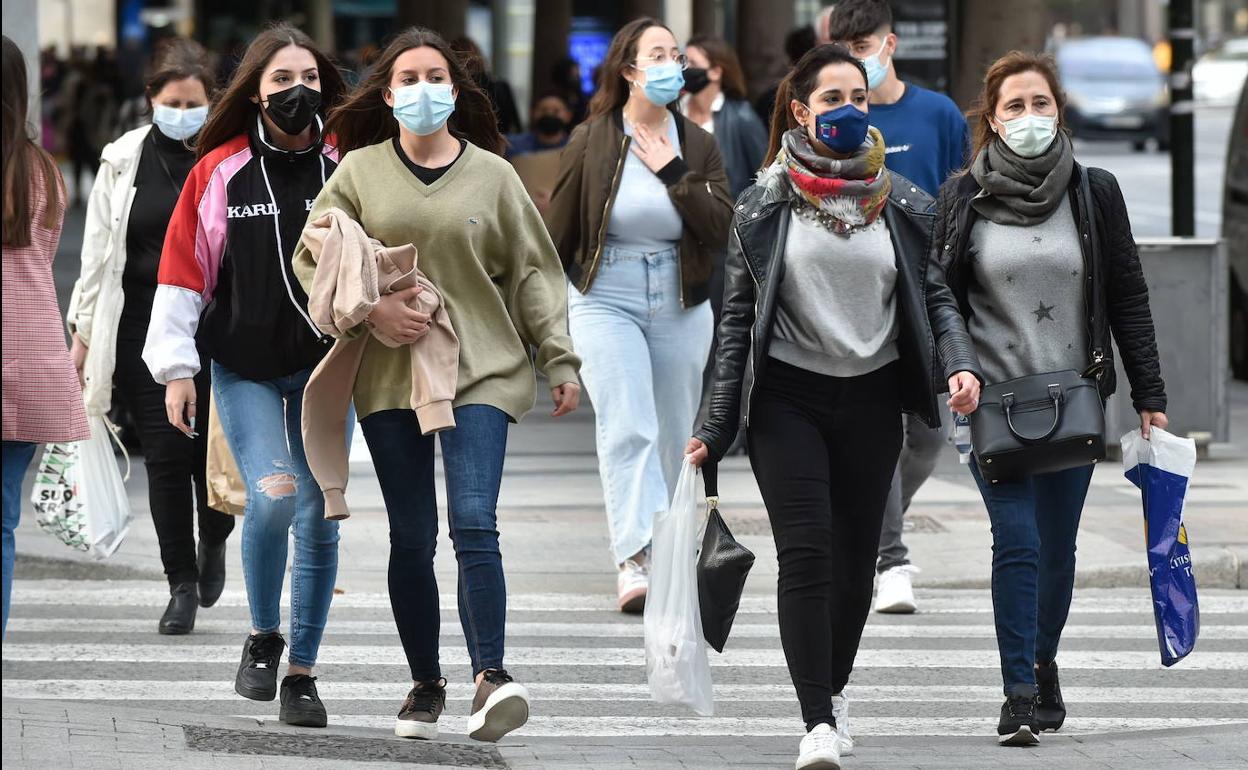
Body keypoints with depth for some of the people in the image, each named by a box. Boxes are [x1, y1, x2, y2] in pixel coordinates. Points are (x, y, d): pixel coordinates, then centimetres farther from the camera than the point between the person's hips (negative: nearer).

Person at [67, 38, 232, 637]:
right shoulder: (124, 161, 5)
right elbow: (97, 250, 9)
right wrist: (84, 331, 7)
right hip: (145, 327, 1)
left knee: (215, 449, -2)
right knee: (164, 455, -1)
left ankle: (213, 543, 29)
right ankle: (182, 584, 9)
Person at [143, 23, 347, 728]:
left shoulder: (347, 167, 0)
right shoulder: (220, 171, -3)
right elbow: (183, 271, 0)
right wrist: (176, 368, -4)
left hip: (325, 366, 2)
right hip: (245, 370, -2)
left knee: (320, 518, 2)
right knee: (273, 496, -19)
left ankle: (302, 671, 14)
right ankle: (263, 638, 5)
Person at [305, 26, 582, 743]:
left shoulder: (492, 175, 5)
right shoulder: (359, 172, 5)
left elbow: (533, 272, 9)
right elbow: (312, 257, 8)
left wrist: (560, 360, 4)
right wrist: (369, 307, -9)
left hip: (480, 370, -1)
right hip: (389, 378, 1)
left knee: (474, 524, -15)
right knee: (412, 538, 4)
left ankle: (492, 676, -22)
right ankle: (426, 684, 15)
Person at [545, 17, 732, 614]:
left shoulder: (696, 145, 4)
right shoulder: (590, 143, -3)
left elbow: (722, 228, -5)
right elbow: (557, 232, 4)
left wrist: (675, 173, -13)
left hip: (680, 307, 4)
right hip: (605, 301, -4)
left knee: (673, 436, 8)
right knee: (628, 429, -18)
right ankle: (635, 559, -27)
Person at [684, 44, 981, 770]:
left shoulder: (902, 203, 5)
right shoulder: (764, 206, 0)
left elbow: (936, 293, 9)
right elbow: (740, 317, 3)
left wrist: (960, 361, -13)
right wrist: (715, 428, 0)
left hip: (872, 400, 2)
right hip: (789, 399, -2)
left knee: (857, 555, 9)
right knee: (806, 553, -13)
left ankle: (836, 690, 32)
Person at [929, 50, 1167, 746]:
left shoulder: (1095, 192, 3)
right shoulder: (963, 199, 0)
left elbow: (1129, 298, 6)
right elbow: (938, 296, 2)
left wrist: (1150, 395, 3)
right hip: (994, 401, -2)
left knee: (1058, 549, 8)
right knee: (1017, 541, -13)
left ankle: (1043, 667, 29)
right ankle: (1020, 694, -11)